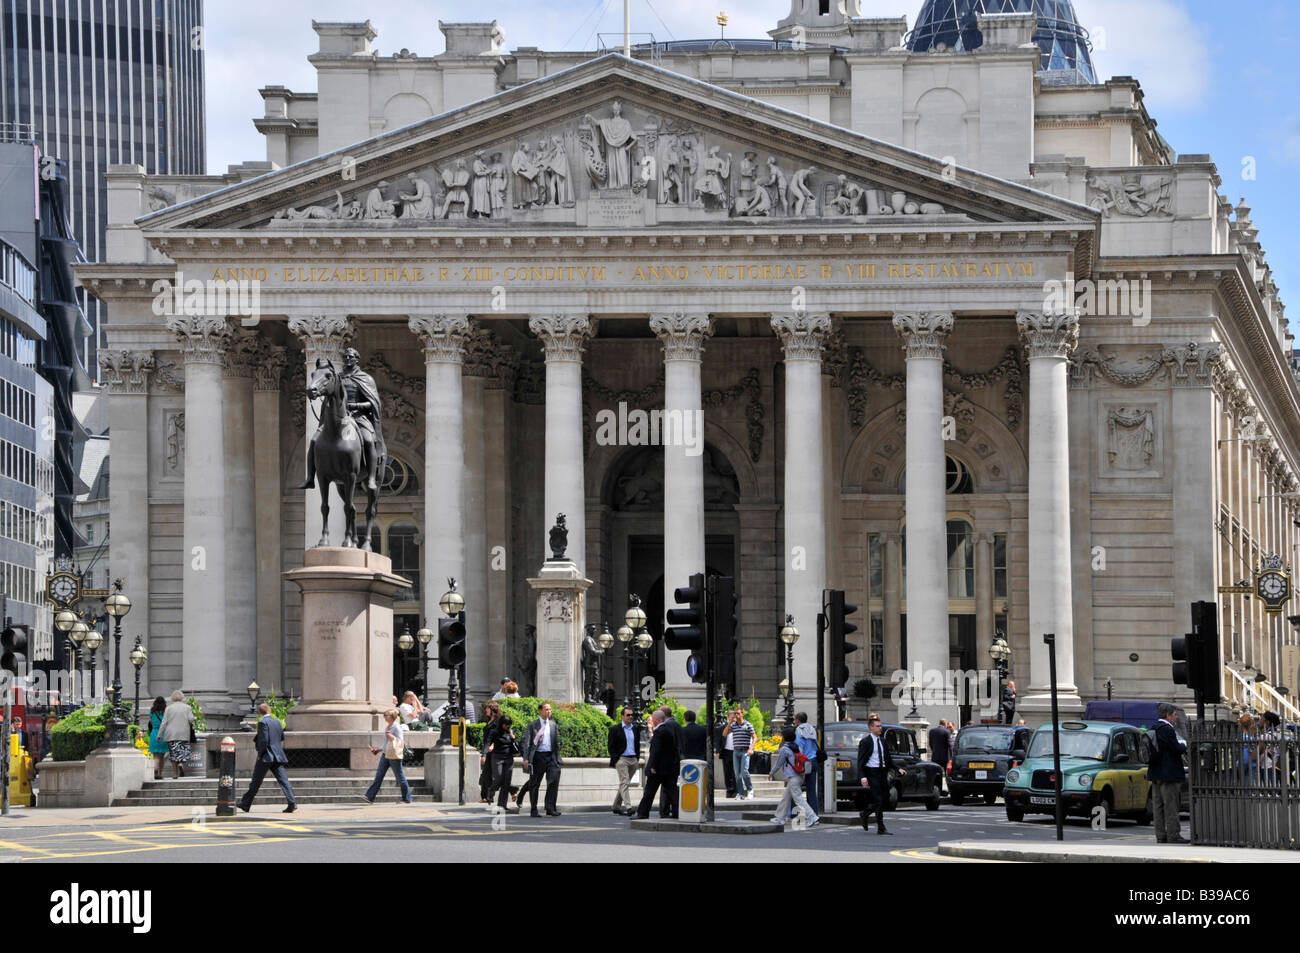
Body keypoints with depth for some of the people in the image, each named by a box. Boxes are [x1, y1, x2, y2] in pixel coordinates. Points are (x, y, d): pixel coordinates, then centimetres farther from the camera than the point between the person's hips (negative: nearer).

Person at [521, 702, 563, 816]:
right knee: (534, 784, 3)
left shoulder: (553, 725, 14)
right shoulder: (533, 725, 1)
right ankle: (533, 810, 11)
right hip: (538, 757, -3)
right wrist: (526, 759, -9)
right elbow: (527, 742, -1)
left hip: (551, 756, 3)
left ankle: (550, 808, -6)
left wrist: (557, 758, 14)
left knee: (554, 781, -10)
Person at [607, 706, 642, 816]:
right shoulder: (615, 729, -1)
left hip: (633, 760, 5)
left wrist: (638, 757, 11)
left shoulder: (636, 728, 13)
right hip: (621, 758, -5)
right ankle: (628, 807, -23)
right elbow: (611, 746, -2)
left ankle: (616, 806, 19)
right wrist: (615, 759, -10)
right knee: (624, 783, -15)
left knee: (625, 784, 10)